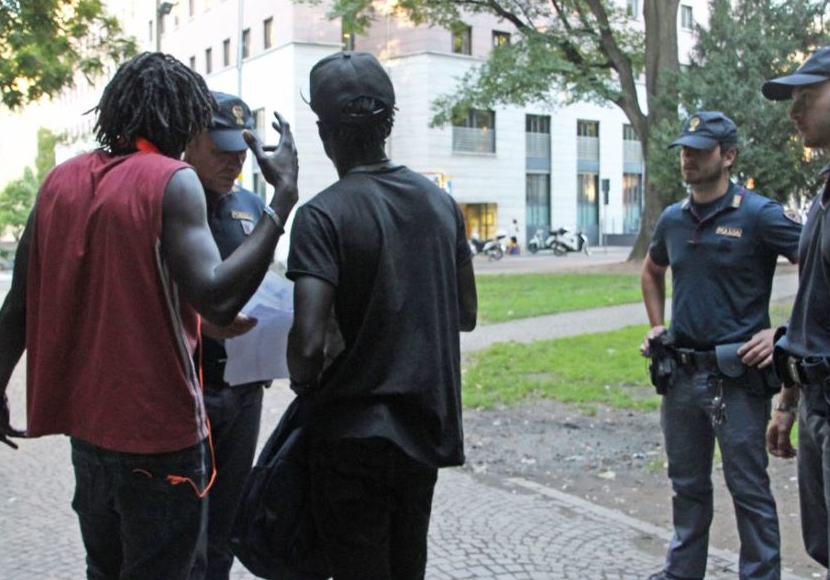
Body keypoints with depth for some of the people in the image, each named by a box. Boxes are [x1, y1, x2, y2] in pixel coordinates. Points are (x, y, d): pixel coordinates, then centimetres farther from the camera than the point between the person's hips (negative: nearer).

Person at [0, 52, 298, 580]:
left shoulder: (61, 180, 5)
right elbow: (215, 299, -27)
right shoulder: (172, 181, -14)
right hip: (158, 429, -6)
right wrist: (284, 197, -22)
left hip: (86, 418, 7)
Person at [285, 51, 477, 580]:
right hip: (428, 426, 6)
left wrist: (304, 386, -4)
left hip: (356, 434, -6)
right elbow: (466, 315, 12)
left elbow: (309, 343, -23)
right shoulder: (441, 202, 4)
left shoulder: (324, 215, -16)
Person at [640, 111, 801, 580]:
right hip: (681, 374, 6)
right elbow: (652, 272, 27)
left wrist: (782, 333, -16)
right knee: (688, 484, 18)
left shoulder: (759, 215, -11)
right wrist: (657, 327, 15)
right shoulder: (673, 219, 8)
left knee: (749, 488, 3)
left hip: (737, 377, -6)